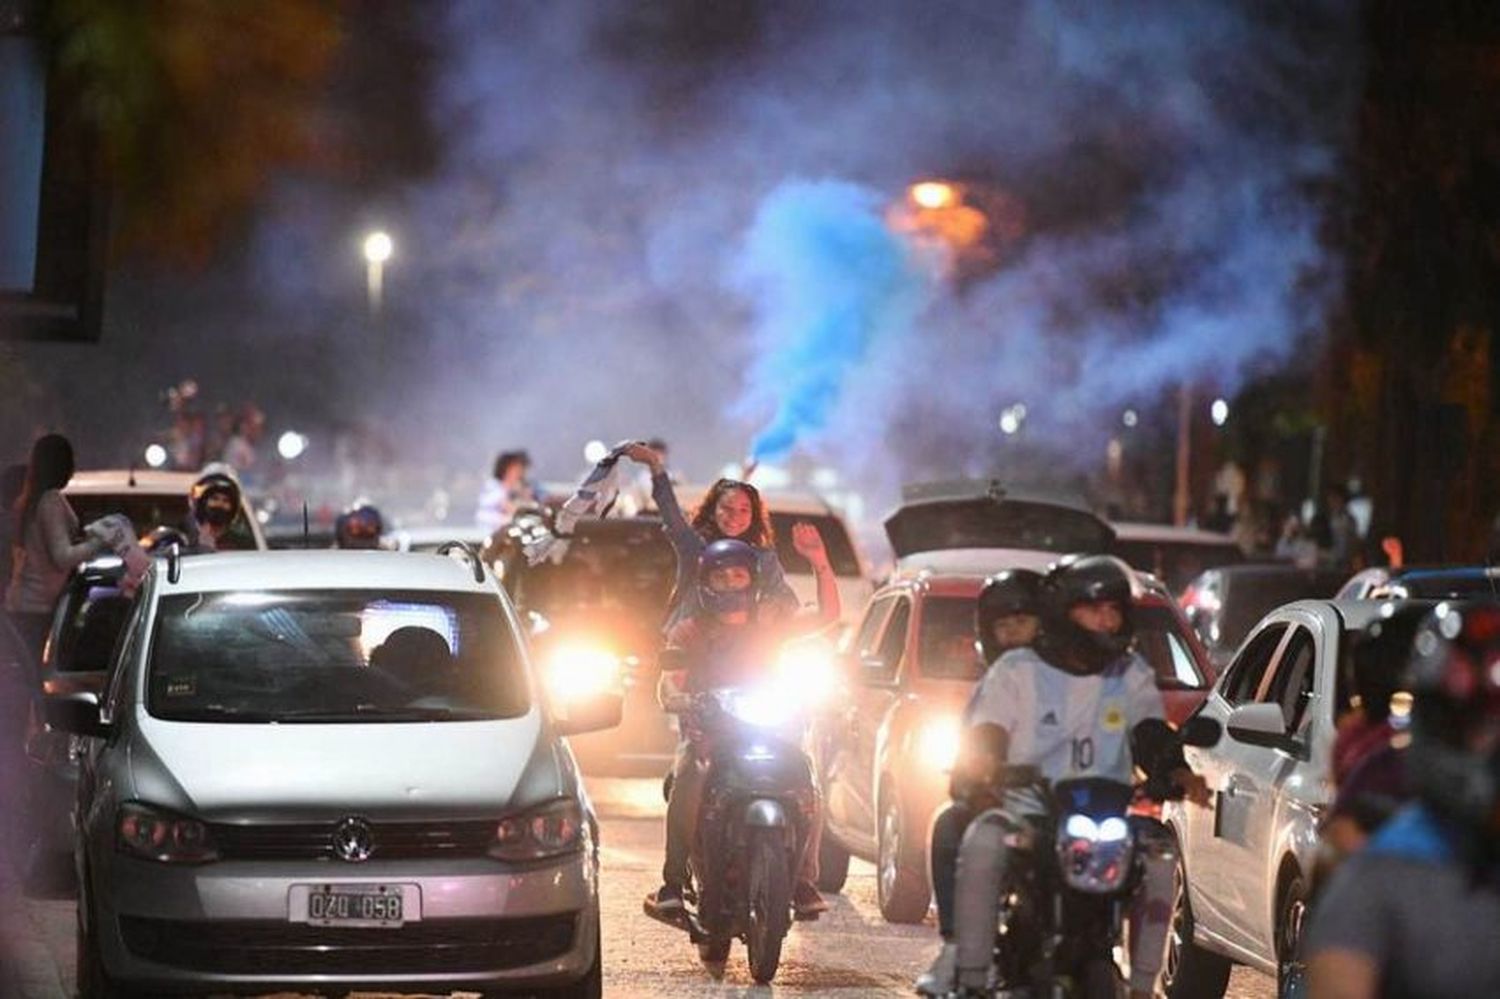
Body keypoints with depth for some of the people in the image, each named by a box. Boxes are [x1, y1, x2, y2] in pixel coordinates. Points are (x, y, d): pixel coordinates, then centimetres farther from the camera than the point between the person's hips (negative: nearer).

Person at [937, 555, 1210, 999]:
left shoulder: (1133, 675, 15)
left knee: (1159, 848, -25)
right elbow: (981, 742, -2)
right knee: (983, 842, -33)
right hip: (1026, 812, -2)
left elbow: (1153, 739, 2)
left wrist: (1176, 772, -21)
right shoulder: (1017, 671, 6)